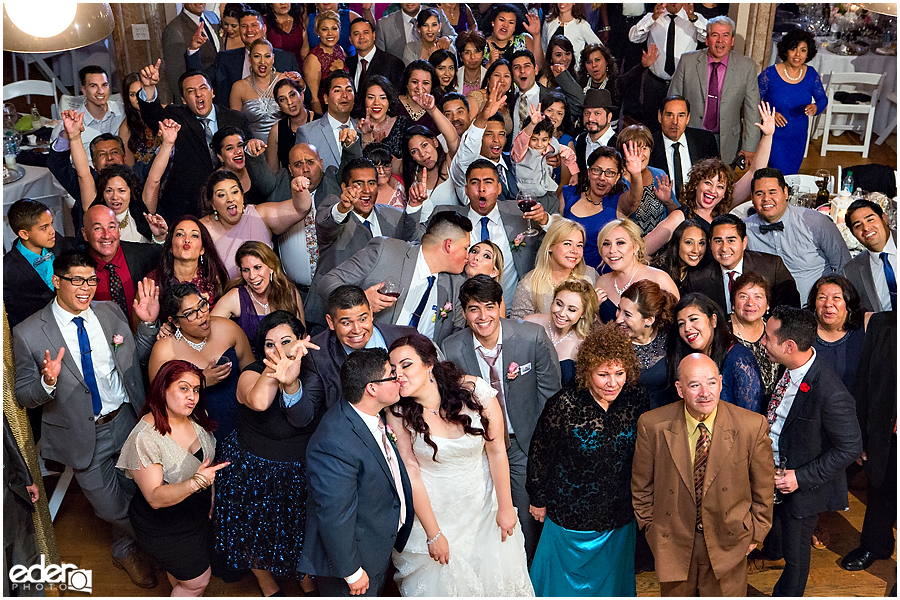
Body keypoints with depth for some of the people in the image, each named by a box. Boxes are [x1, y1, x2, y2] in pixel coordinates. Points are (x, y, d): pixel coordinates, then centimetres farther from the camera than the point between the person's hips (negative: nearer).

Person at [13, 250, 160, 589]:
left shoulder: (110, 312, -2)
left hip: (128, 420, 4)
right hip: (85, 437, -3)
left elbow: (137, 358, 7)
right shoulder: (28, 334, -14)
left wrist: (149, 324, -9)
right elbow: (23, 396, -9)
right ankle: (128, 547, 44)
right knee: (112, 509, 9)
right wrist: (48, 382, -30)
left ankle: (126, 548, 51)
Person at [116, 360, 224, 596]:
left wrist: (210, 502, 14)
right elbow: (155, 498, -32)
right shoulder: (144, 438, -30)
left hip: (197, 514, 6)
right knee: (197, 581, 8)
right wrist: (195, 483, -48)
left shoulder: (197, 418, -9)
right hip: (162, 527, -6)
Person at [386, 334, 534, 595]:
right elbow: (411, 475, -14)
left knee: (495, 576, 16)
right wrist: (433, 534, -12)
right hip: (430, 507, 0)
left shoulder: (475, 391, -20)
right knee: (440, 581, 14)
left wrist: (505, 508, -3)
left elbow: (497, 451, -10)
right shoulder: (398, 414, -19)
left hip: (483, 504, 1)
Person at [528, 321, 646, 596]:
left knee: (611, 579, 25)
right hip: (570, 514, -3)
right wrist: (538, 500, -1)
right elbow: (539, 454, -11)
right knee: (566, 580, 18)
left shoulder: (636, 398, -13)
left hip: (620, 516, 4)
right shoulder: (564, 405, -25)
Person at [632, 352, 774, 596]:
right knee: (675, 592, 21)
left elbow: (763, 486, -1)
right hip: (673, 540, 0)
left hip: (728, 541, 0)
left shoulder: (752, 426, -16)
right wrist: (651, 525, 3)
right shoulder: (652, 425, -16)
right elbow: (642, 484, -2)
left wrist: (756, 532, 5)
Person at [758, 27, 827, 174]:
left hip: (798, 138, 4)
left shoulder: (811, 74, -2)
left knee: (792, 174, 15)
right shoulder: (770, 74, -13)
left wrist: (816, 107, -15)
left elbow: (823, 99, 9)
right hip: (774, 137, -4)